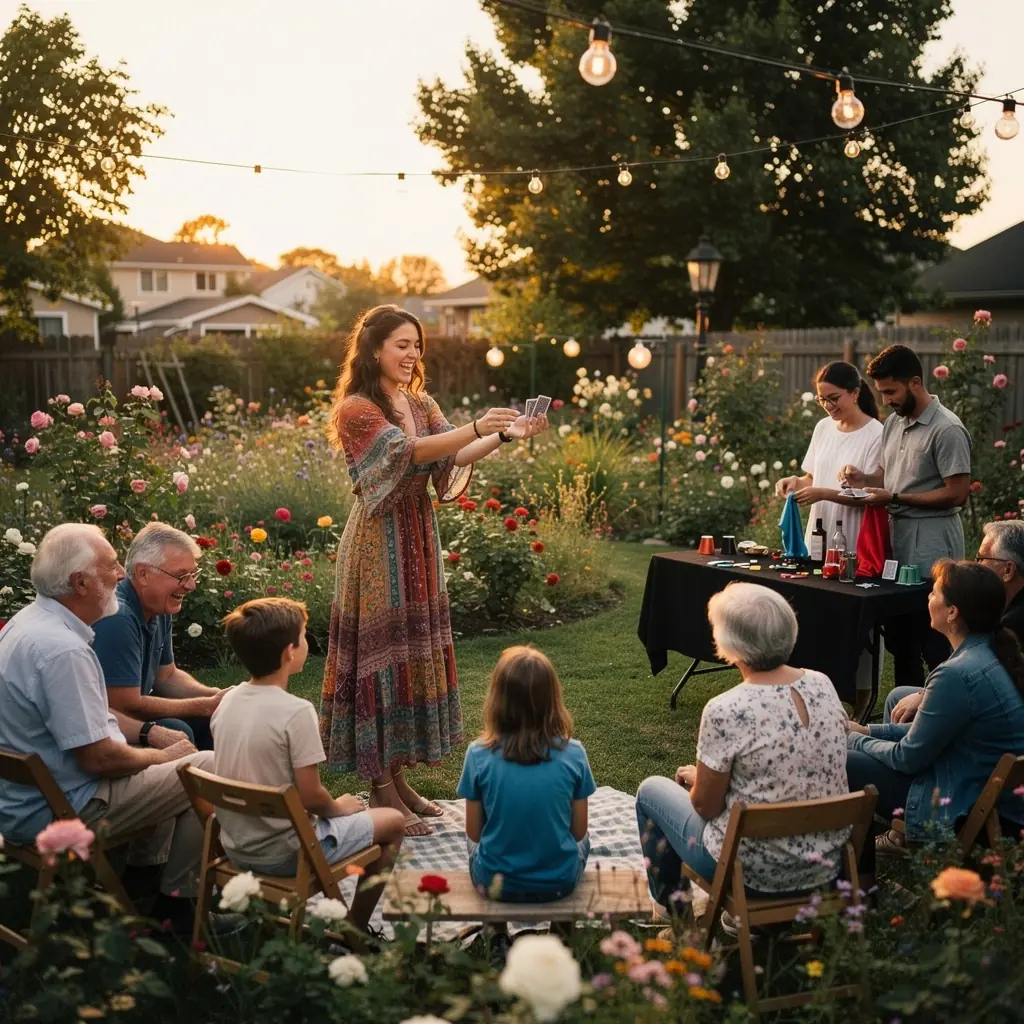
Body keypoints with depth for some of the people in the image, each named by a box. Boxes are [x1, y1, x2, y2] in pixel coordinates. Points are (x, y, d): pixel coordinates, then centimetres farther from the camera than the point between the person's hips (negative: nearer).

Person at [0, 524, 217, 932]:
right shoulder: (63, 650, -29)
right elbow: (98, 758, -26)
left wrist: (151, 733, 9)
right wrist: (163, 755, -8)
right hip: (58, 811, -10)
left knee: (174, 747, 24)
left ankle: (144, 869, 30)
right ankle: (174, 899, 8)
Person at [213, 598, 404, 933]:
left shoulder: (228, 700, -2)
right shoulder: (296, 712, -23)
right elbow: (311, 797, -22)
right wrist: (340, 807, 0)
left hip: (235, 846, 7)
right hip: (281, 854, -7)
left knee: (334, 810, 32)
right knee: (393, 821, 12)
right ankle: (355, 930, 20)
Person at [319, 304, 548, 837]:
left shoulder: (422, 405, 11)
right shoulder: (356, 409, -11)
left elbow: (455, 457, -4)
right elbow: (408, 450, -26)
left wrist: (506, 434, -20)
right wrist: (478, 427, -35)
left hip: (418, 540, 8)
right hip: (378, 545, -8)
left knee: (413, 653, 11)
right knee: (381, 654, -3)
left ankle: (398, 777, 22)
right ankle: (381, 792, 7)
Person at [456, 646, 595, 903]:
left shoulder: (479, 755, -16)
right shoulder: (573, 754, -15)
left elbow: (474, 834, -5)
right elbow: (578, 832, -4)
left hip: (495, 883, 0)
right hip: (559, 883, 0)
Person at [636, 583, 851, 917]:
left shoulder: (726, 711, -25)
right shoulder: (823, 685, -6)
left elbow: (705, 806, -14)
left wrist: (694, 777, 8)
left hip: (756, 872, -6)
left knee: (651, 791, 20)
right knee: (695, 786, 31)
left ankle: (672, 905, 37)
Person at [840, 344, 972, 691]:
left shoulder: (947, 429, -14)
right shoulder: (894, 422, 12)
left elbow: (957, 493, -16)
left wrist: (894, 498, -16)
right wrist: (864, 478, 0)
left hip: (930, 544, -8)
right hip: (896, 535, 8)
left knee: (934, 643, -4)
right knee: (899, 636, 15)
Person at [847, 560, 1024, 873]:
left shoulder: (958, 674, -28)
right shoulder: (996, 653, 0)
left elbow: (907, 756, -16)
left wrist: (854, 740, 1)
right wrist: (867, 730, 11)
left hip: (964, 815, -9)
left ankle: (860, 872, 20)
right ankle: (900, 835, 25)